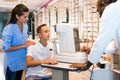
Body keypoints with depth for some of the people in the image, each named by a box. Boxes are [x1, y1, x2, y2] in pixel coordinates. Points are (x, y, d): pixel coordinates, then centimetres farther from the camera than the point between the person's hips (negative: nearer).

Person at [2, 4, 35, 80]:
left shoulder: (25, 26, -1)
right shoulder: (9, 28, -22)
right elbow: (6, 48, -22)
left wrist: (29, 42, -6)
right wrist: (24, 46, -22)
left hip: (21, 61, 7)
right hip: (12, 63, -7)